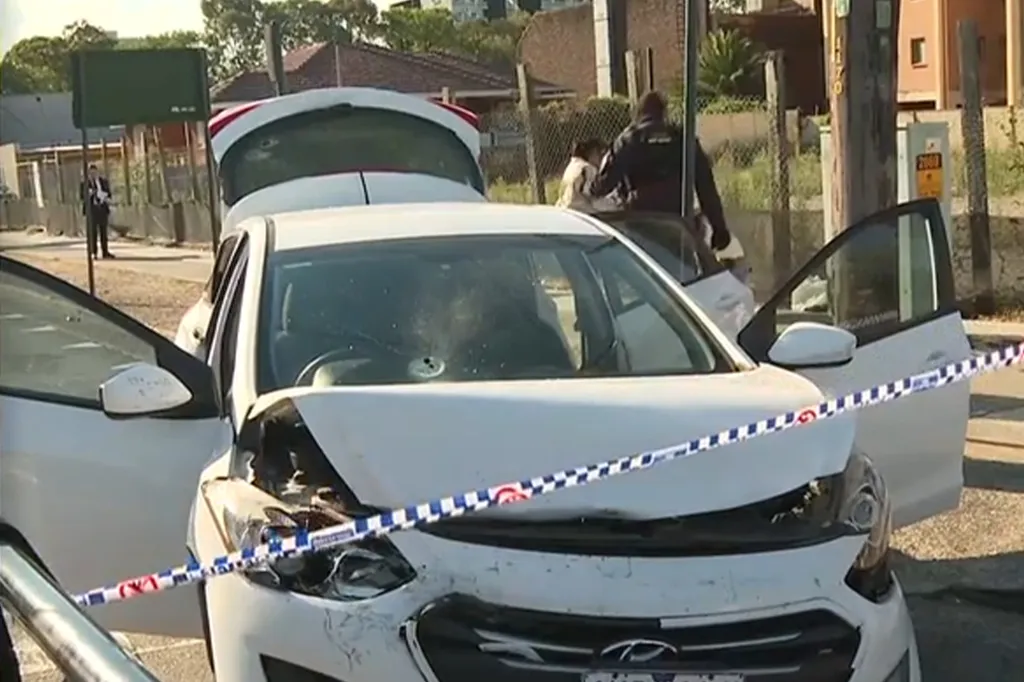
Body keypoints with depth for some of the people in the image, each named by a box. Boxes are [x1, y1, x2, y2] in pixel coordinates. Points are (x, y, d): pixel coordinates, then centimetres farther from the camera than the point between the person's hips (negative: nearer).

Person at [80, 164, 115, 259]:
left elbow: (108, 193, 15)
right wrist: (89, 194, -17)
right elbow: (82, 196, 1)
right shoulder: (85, 183, 3)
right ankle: (93, 253, -4)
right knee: (92, 232, -6)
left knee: (103, 231, 5)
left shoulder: (104, 181, 11)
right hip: (91, 210, -3)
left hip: (103, 209, 3)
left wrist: (107, 199, -6)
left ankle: (105, 252, 9)